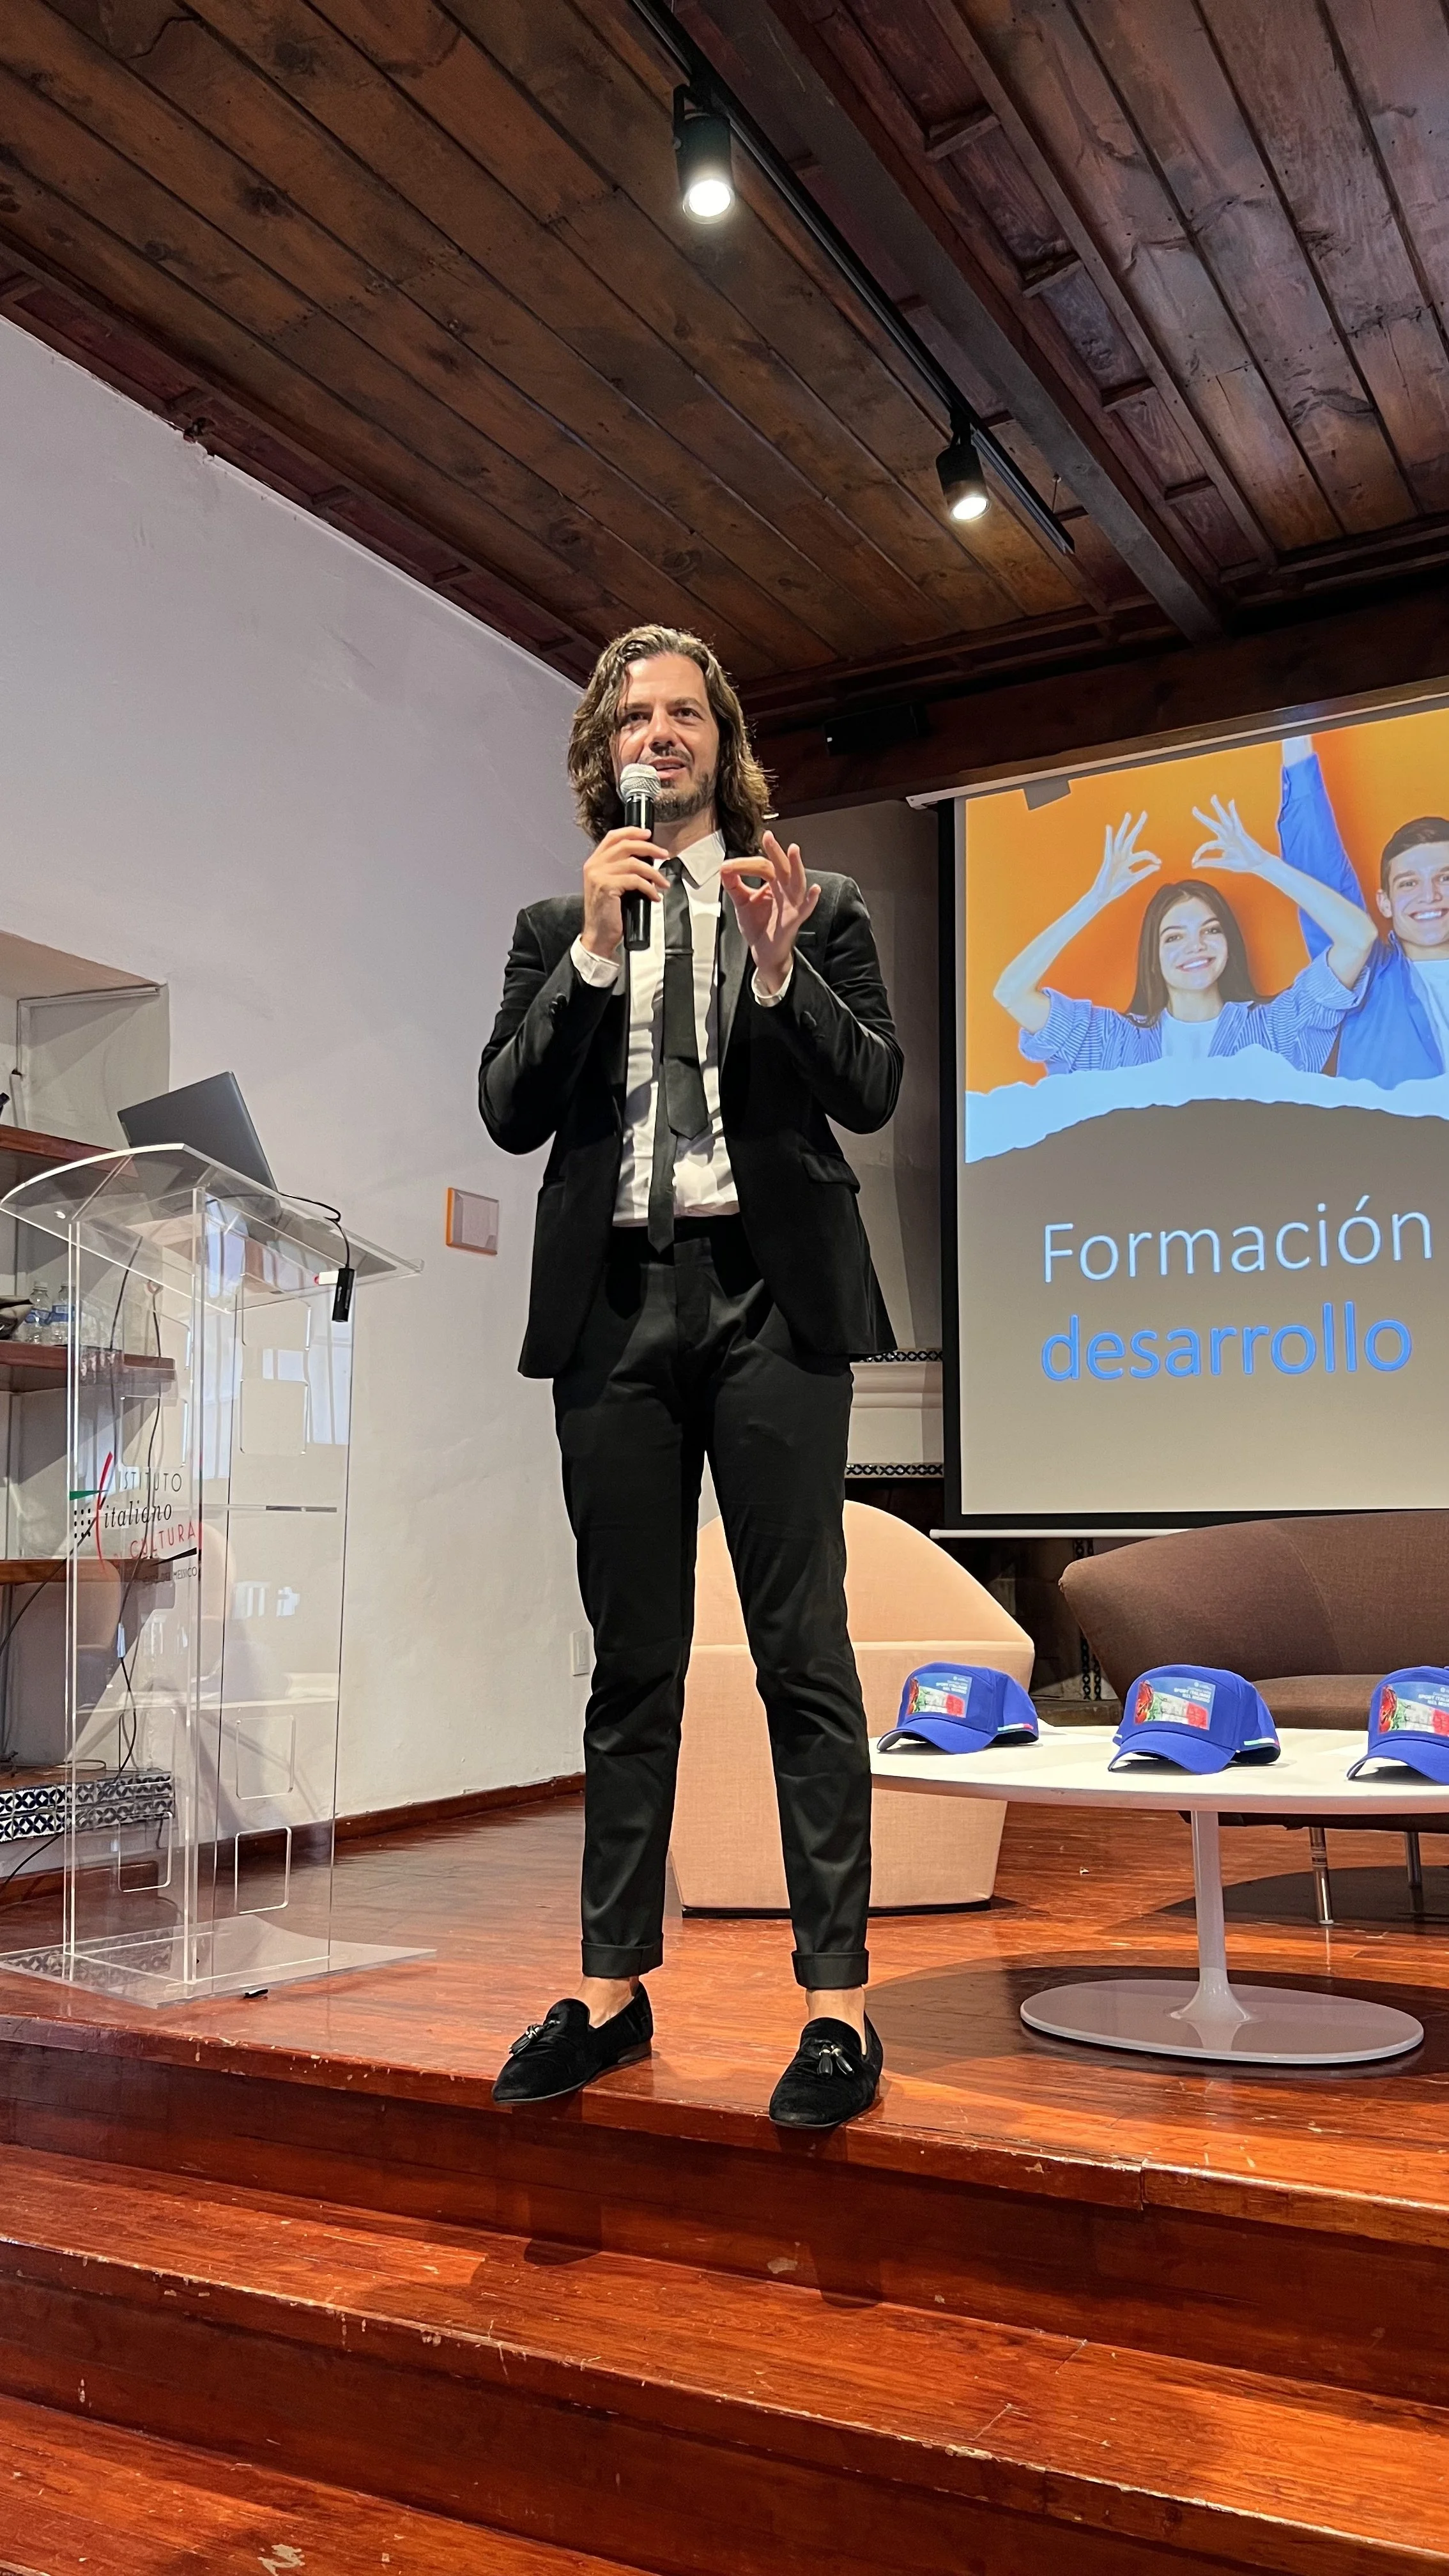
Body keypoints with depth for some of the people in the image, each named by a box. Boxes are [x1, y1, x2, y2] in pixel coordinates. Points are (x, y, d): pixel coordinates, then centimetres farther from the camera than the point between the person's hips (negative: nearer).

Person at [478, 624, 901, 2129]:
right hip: (615, 1302, 2)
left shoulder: (817, 909, 11)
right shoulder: (556, 928, 15)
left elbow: (874, 1091, 1)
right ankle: (613, 1988, 16)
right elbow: (508, 1112, 3)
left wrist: (781, 967, -13)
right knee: (632, 1664, 8)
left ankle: (836, 2003, 3)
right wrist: (597, 949, -7)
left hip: (770, 1297, -2)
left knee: (803, 1654, -4)